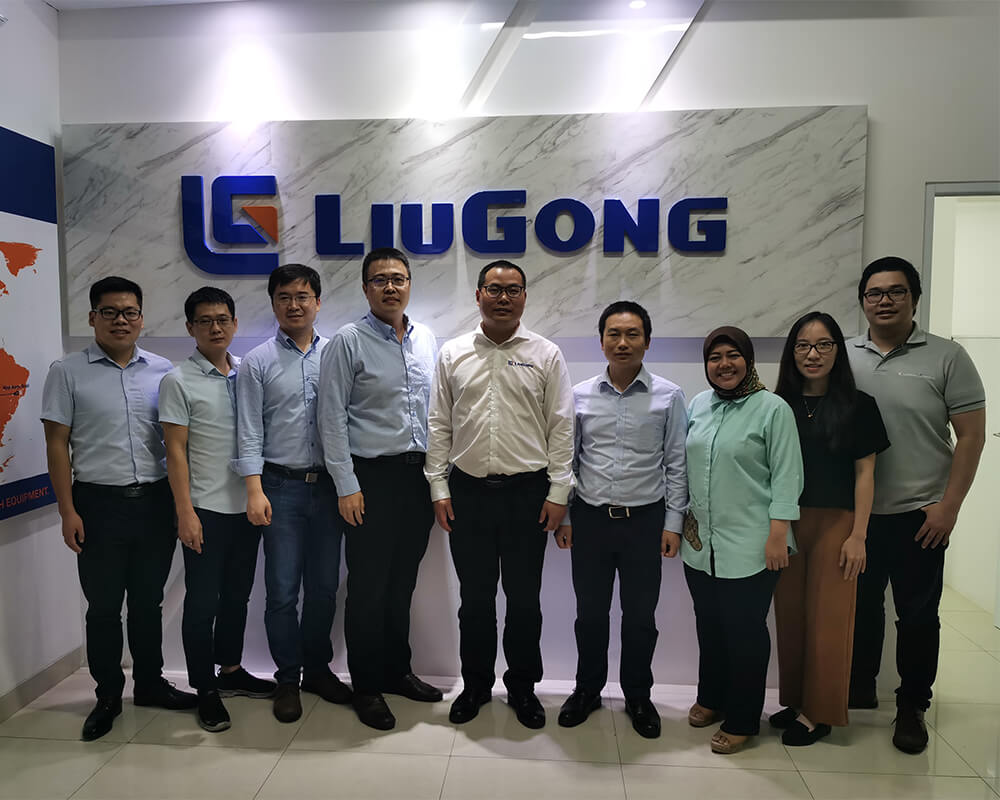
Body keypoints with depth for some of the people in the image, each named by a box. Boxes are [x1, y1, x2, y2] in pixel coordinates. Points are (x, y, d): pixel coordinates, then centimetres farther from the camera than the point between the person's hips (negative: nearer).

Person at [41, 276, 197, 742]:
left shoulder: (163, 371, 5)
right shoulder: (68, 372, -1)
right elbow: (56, 444, -2)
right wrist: (68, 512, -6)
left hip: (155, 501, 2)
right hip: (99, 503, -2)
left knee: (148, 601, 14)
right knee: (103, 606, 9)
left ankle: (150, 684, 30)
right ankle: (108, 695, 26)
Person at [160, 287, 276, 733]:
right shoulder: (178, 381, -6)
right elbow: (175, 450, -8)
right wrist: (185, 512, -13)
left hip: (247, 505, 5)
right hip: (206, 509, -5)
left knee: (238, 594, 16)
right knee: (203, 600, 5)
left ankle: (230, 670, 33)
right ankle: (205, 691, 19)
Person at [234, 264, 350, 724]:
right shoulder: (258, 362, 1)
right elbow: (250, 433, -2)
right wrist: (255, 490, -11)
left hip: (328, 484, 2)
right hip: (281, 486, -2)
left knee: (324, 586, 11)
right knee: (282, 590, 3)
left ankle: (318, 669, 29)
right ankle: (288, 679, 21)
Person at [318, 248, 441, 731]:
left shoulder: (427, 340, 9)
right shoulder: (348, 342, -6)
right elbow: (332, 419, -8)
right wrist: (346, 486, -12)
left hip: (418, 473, 5)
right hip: (372, 476, -5)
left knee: (403, 582, 16)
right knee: (369, 587, 4)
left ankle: (397, 670, 33)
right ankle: (366, 687, 21)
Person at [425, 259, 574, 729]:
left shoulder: (546, 355, 1)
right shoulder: (453, 354, 6)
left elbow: (561, 427, -1)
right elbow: (438, 425, 6)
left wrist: (558, 491, -5)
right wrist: (438, 487, 1)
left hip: (528, 492, -1)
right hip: (467, 491, 2)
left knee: (524, 598, 9)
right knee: (474, 596, 12)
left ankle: (523, 687, 28)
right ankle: (476, 683, 31)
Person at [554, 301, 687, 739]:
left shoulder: (669, 397, -2)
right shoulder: (580, 395, 2)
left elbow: (676, 464, 0)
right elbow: (568, 459, 7)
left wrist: (673, 523, -2)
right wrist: (561, 515, 5)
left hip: (645, 519, -1)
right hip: (590, 518, 1)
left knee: (640, 616, 11)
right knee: (590, 613, 13)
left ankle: (638, 696, 32)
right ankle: (587, 688, 35)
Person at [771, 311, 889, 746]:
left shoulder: (857, 405, -1)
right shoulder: (779, 406, 5)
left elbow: (865, 473, -2)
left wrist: (858, 535, -7)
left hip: (835, 523, -3)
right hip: (786, 524, 3)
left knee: (828, 620, 2)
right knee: (790, 616, 9)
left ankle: (819, 713, 17)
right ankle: (795, 701, 25)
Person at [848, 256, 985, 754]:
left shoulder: (946, 358, -3)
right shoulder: (844, 357, 4)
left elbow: (971, 435, -5)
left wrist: (949, 506, -10)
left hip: (918, 515, -2)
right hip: (856, 513, 3)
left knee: (918, 614, 9)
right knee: (861, 607, 16)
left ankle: (912, 706, 27)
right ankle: (858, 690, 34)